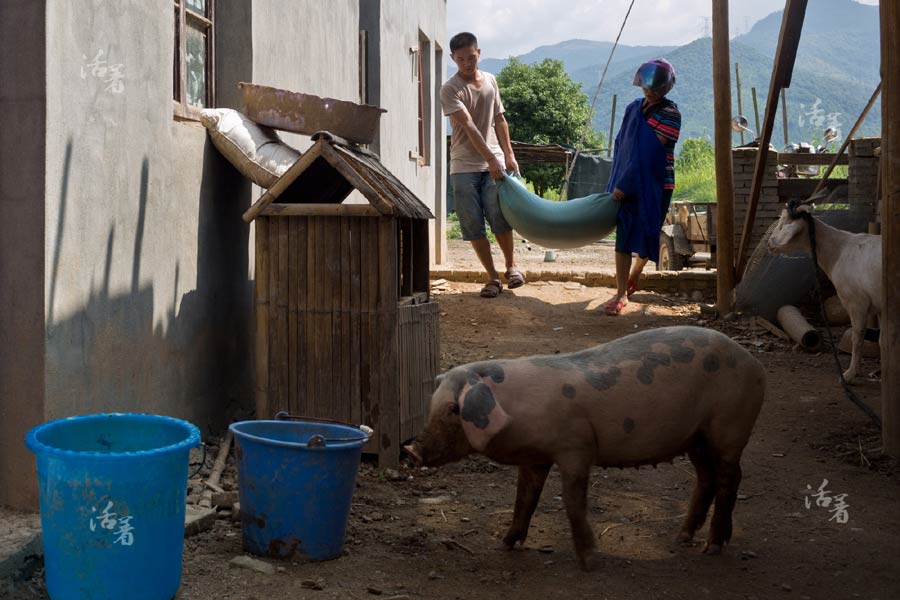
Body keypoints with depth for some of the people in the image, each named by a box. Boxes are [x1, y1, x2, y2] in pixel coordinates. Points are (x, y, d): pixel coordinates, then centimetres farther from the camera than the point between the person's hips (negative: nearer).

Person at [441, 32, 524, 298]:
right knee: (473, 225, -2)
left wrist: (508, 155, 9)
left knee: (499, 216, -11)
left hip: (493, 161, 2)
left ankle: (511, 266, 12)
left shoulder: (490, 81, 11)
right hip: (464, 165, -2)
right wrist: (490, 159, -22)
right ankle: (493, 278, 10)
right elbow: (469, 126, -15)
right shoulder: (450, 89, -6)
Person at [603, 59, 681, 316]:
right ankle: (621, 293, -2)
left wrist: (624, 184, -19)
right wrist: (616, 182, 7)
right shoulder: (633, 108, 7)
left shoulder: (670, 114, -10)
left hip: (655, 185, -3)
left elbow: (649, 153, -16)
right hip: (627, 184, 3)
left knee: (647, 235, 10)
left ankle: (637, 270, 40)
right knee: (623, 237, -3)